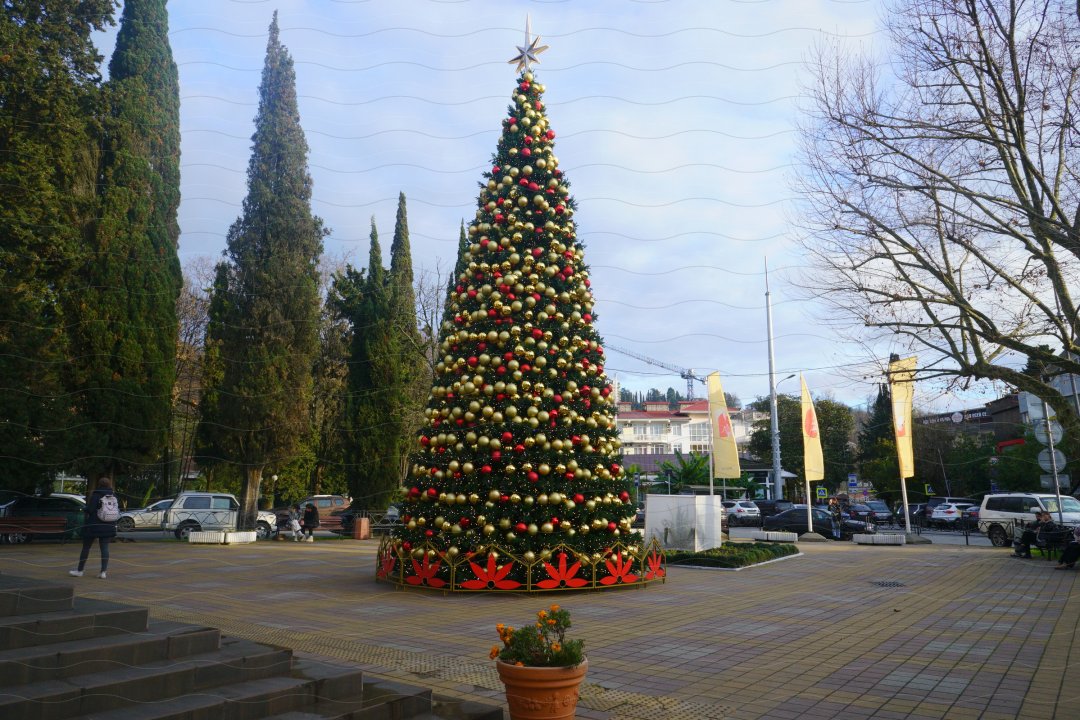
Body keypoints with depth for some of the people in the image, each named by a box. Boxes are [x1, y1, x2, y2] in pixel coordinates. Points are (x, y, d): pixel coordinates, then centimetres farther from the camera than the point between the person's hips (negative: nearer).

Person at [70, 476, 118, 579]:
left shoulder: (95, 495, -10)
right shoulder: (113, 496, 4)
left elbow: (90, 510, -16)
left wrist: (84, 509, 5)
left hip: (93, 525, -4)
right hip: (108, 526, 4)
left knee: (86, 547, 9)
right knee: (104, 548, 4)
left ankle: (79, 570, 19)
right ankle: (103, 572, -3)